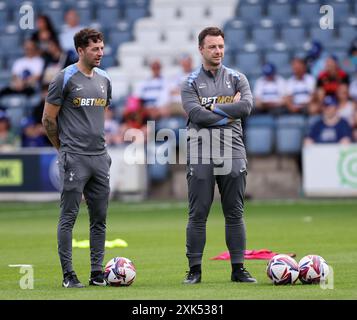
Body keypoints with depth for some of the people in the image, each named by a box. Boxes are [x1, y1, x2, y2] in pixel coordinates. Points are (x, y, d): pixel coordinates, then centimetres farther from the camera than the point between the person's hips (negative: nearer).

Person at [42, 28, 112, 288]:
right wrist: (64, 147, 5)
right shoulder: (65, 79, -6)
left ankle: (97, 273, 13)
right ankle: (68, 275, -2)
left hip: (100, 157, 7)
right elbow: (48, 119, -3)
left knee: (99, 218, 7)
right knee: (69, 216, -4)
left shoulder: (104, 80, 13)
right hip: (74, 159, -6)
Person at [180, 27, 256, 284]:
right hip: (200, 155, -2)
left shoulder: (237, 79, 11)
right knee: (198, 215, -1)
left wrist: (214, 108, -7)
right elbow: (195, 113, -11)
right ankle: (195, 269, 5)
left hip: (232, 154, 2)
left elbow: (247, 106, -7)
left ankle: (238, 268, 10)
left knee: (235, 214, 4)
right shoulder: (191, 82, 5)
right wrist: (228, 114, -8)